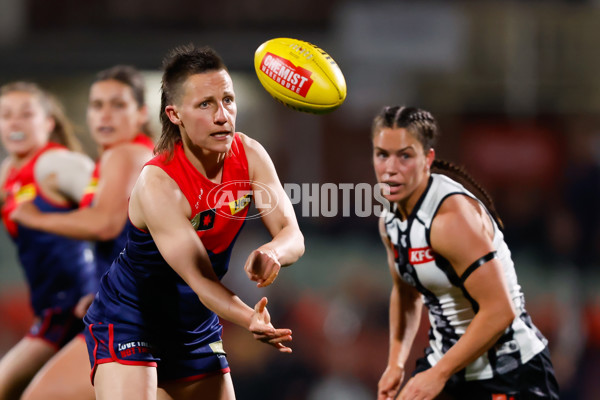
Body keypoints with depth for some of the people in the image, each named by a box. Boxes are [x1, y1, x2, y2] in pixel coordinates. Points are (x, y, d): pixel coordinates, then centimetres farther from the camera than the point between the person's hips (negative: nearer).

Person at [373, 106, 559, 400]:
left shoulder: (453, 216, -25)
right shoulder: (390, 220, 2)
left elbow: (500, 311, -28)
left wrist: (438, 374, -23)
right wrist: (396, 364, 9)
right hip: (447, 359, 8)